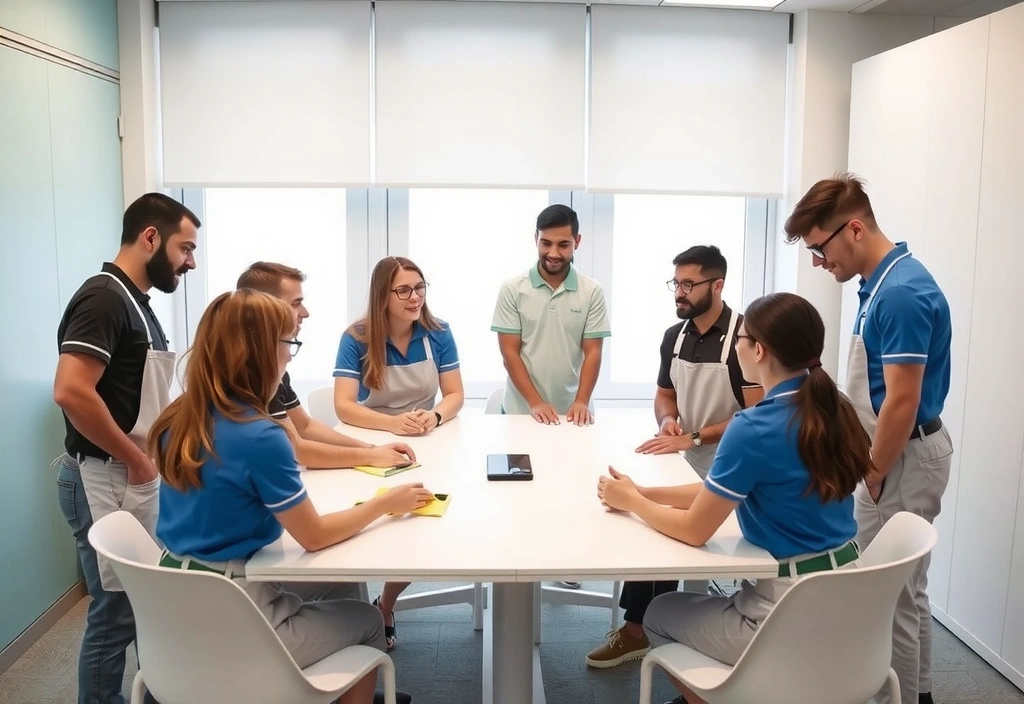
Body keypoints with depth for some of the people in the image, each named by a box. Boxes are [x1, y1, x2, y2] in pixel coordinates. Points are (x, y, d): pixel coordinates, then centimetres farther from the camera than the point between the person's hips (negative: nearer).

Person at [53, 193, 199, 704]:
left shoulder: (135, 301, 11)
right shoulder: (105, 297, -17)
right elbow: (71, 391, -29)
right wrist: (137, 461, -20)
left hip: (134, 480, 9)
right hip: (105, 481, -9)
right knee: (116, 613, 2)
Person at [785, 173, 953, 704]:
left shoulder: (901, 292, -23)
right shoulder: (882, 283, 7)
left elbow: (902, 403, -23)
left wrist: (871, 478, -15)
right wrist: (871, 466, 18)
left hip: (901, 460, -10)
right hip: (898, 453, 10)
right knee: (906, 589, 21)